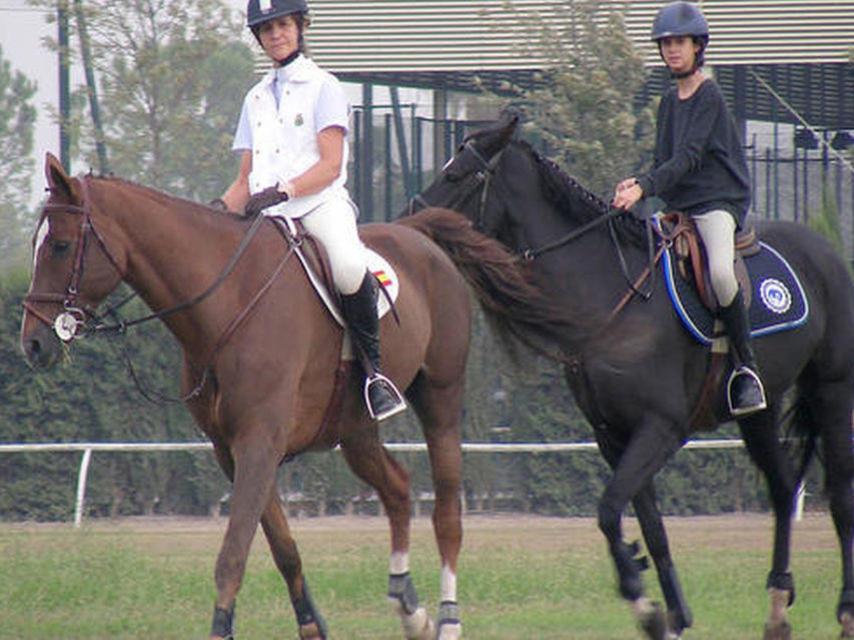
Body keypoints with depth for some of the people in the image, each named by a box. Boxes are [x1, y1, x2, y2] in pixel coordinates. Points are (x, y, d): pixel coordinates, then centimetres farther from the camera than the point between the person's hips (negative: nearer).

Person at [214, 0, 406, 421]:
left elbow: (330, 166, -6)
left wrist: (281, 191, -21)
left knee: (349, 267, -36)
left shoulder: (322, 87, 5)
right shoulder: (256, 99, 23)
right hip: (268, 215, 6)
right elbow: (246, 179, 21)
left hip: (320, 204, -6)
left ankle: (374, 369, -22)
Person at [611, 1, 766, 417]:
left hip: (719, 202, -9)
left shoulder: (709, 97, -7)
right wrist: (637, 184, -1)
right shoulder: (669, 103, 18)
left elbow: (688, 159, -17)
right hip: (677, 210, 9)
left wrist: (644, 189, -28)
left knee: (721, 271, -35)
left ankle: (746, 367, -23)